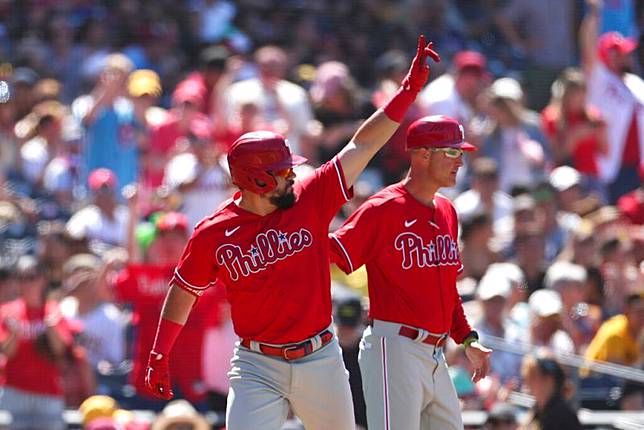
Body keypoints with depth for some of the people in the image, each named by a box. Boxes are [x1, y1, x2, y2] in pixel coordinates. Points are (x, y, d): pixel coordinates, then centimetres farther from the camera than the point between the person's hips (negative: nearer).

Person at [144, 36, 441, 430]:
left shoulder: (310, 201, -1)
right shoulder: (213, 234, -5)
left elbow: (361, 147, 0)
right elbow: (184, 291, 8)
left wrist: (409, 89, -3)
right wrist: (160, 354, 4)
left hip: (321, 362, 3)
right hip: (257, 368, -3)